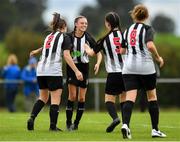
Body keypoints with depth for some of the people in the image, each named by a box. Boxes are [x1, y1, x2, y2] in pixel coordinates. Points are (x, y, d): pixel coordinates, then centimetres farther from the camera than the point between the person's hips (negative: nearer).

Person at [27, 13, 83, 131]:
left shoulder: (48, 37, 21)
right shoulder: (64, 37, 3)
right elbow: (66, 55, -7)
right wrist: (76, 71, -9)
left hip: (41, 69, 6)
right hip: (54, 71, -6)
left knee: (43, 97, 17)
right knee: (56, 99, 0)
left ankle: (32, 118, -2)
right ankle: (53, 126, -4)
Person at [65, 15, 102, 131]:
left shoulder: (88, 38, -3)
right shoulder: (69, 37, -7)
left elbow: (98, 53, 2)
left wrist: (98, 63, -18)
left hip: (84, 68, 2)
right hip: (72, 67, -2)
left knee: (82, 98, 3)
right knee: (72, 96, -10)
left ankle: (76, 123, 14)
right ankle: (68, 123, 1)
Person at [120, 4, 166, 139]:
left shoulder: (128, 30, 12)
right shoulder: (147, 29, -3)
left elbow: (122, 51, 16)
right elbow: (150, 46, -20)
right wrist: (158, 57, -4)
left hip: (129, 67, 3)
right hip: (145, 67, -3)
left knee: (130, 98, -6)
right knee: (152, 96, 13)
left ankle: (125, 124, -30)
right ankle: (155, 130, 15)